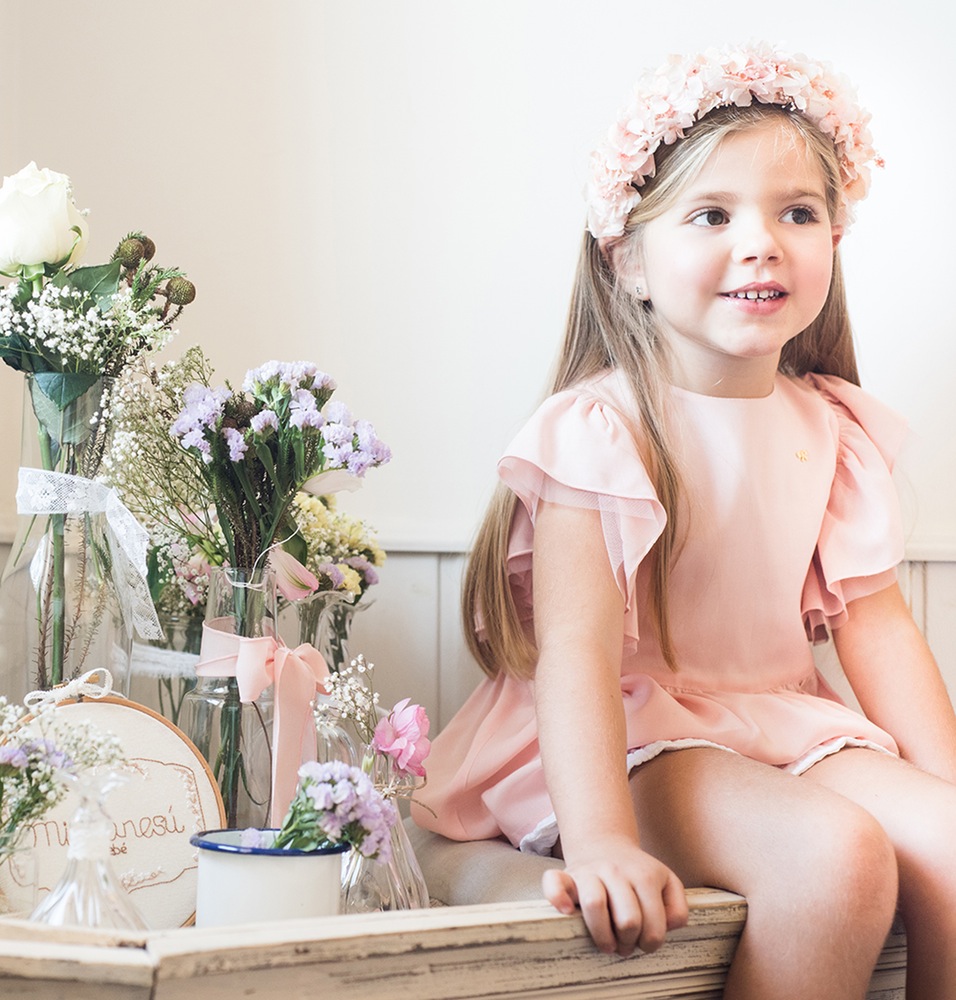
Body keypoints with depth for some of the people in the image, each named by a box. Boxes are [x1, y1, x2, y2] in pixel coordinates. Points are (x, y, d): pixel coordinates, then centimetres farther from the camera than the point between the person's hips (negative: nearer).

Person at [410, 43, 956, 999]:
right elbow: (577, 644, -23)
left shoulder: (832, 429, 6)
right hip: (631, 738, -6)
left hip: (784, 724, 6)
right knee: (837, 855, -31)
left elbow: (875, 624, 5)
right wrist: (600, 841, -35)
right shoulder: (599, 428, -14)